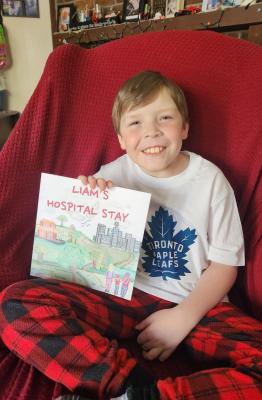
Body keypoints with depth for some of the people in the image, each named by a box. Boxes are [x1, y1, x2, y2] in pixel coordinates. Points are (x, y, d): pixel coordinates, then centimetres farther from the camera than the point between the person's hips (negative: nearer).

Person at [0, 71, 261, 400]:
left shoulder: (211, 179, -1)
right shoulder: (112, 176, 0)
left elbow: (224, 264, 2)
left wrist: (183, 318, -11)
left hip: (196, 304, 1)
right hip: (122, 296, 1)